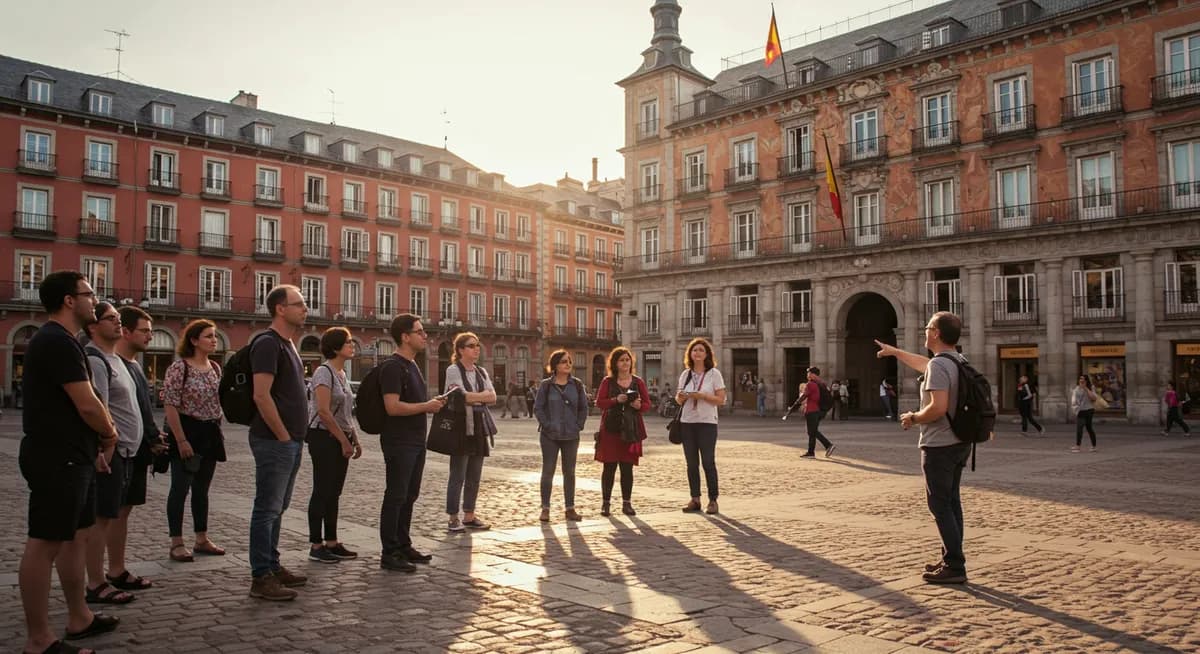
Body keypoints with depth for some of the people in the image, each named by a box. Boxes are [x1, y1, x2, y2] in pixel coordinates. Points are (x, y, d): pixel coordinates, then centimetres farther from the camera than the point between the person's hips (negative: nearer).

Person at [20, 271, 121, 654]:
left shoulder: (58, 341, 15)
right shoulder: (58, 342, -18)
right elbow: (87, 406, -20)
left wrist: (93, 446, 13)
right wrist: (110, 435, -2)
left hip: (70, 457, 11)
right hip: (57, 461, -11)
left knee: (78, 536, 17)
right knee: (44, 545, -4)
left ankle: (79, 619, 29)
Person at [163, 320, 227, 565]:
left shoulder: (215, 368, 9)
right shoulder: (179, 367, -12)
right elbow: (170, 405, -16)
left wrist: (217, 432, 13)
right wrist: (181, 440, -19)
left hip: (210, 433, 7)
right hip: (187, 431, -7)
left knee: (202, 489, 13)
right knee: (180, 488, 0)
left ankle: (202, 539, 22)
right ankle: (177, 544, 8)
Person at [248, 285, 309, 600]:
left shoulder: (288, 345, 16)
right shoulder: (268, 343, -13)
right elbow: (261, 395, -21)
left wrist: (295, 438, 15)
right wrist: (284, 436, -17)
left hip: (291, 442, 10)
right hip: (274, 442, -10)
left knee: (277, 508, 16)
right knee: (267, 509, -3)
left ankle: (273, 566, 26)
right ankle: (261, 578, 3)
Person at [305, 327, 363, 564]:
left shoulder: (342, 373, 14)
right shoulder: (324, 372, -13)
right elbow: (324, 411, -20)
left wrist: (355, 440, 17)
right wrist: (344, 440, -17)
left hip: (340, 439, 9)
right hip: (324, 437, -9)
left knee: (333, 493, 11)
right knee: (322, 492, -3)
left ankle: (332, 543, 17)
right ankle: (316, 545, 5)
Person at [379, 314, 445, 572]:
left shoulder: (413, 365, 16)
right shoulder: (393, 367, -15)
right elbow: (393, 407, -24)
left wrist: (432, 404, 9)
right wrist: (426, 406, -15)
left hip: (416, 441, 9)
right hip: (399, 442, -9)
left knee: (410, 495, 15)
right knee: (396, 496, -3)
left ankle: (403, 546, 25)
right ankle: (389, 554, 4)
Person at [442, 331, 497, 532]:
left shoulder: (481, 371, 15)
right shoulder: (453, 370, -5)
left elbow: (493, 397, 3)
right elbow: (462, 397, -16)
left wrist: (472, 396, -8)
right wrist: (482, 396, -3)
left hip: (480, 427, 7)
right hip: (461, 427, -7)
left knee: (474, 476, 10)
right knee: (458, 475, -4)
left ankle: (469, 516, 17)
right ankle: (453, 519, 2)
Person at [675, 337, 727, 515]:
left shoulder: (714, 374, -1)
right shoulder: (685, 374, 11)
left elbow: (721, 400, -6)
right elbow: (679, 400, 15)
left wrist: (702, 395, -18)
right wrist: (680, 397, -8)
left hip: (707, 422, -4)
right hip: (687, 422, 4)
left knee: (708, 462, -5)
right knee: (692, 463, 5)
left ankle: (713, 501, 2)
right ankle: (695, 499, 12)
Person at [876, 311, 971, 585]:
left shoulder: (938, 365, -20)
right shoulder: (958, 360, 10)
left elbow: (938, 408, -29)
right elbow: (923, 363, 29)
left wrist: (914, 418, -11)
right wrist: (894, 351, 39)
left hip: (939, 446, -9)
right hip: (959, 443, 9)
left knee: (940, 505, -3)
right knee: (951, 502, 16)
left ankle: (954, 567, -1)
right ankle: (951, 559, 25)